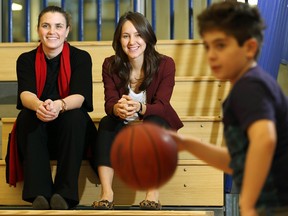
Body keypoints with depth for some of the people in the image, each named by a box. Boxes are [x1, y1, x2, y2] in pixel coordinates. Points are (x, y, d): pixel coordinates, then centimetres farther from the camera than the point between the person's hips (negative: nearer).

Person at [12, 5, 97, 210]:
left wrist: (58, 106, -44)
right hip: (37, 134, 1)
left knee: (75, 116, -33)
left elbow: (79, 97, -19)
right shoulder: (26, 60, 0)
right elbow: (25, 94, -18)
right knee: (27, 116, -30)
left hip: (71, 132, -1)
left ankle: (64, 194, -38)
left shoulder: (81, 57, -3)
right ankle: (39, 194, -41)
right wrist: (39, 106, -44)